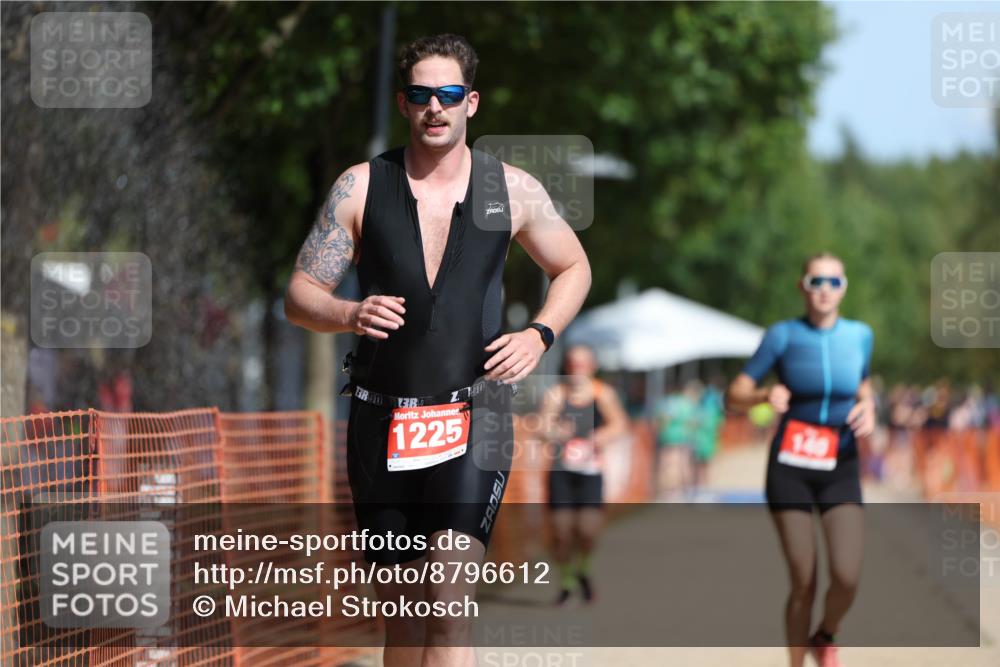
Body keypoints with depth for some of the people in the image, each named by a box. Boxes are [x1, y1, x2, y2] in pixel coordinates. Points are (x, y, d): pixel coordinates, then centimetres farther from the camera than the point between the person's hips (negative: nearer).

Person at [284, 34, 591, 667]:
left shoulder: (513, 189, 3)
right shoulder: (361, 187, 2)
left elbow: (573, 267, 19)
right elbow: (300, 295, 4)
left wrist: (539, 335, 0)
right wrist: (351, 315, -18)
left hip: (474, 418, -2)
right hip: (381, 420, 2)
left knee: (448, 602, -19)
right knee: (402, 609, 9)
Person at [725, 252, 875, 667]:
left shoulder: (860, 335, 4)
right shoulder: (784, 336, -5)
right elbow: (733, 398, -5)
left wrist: (868, 409, -1)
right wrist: (766, 394, -25)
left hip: (840, 470, 2)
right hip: (790, 469, -2)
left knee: (847, 577, -16)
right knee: (803, 582, -3)